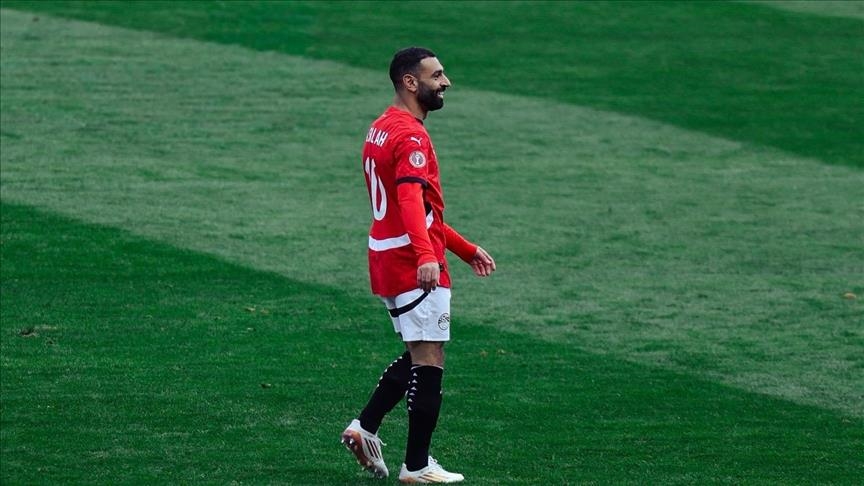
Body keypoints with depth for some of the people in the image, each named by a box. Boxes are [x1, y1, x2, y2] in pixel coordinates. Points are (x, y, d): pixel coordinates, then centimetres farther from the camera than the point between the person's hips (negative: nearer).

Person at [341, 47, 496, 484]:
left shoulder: (381, 130, 17)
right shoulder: (411, 136, -16)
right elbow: (411, 201, -32)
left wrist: (465, 249, 27)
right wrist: (427, 256, -47)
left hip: (388, 261, 10)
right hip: (414, 265, -10)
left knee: (418, 356, 20)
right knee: (429, 362, -4)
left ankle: (365, 426, 13)